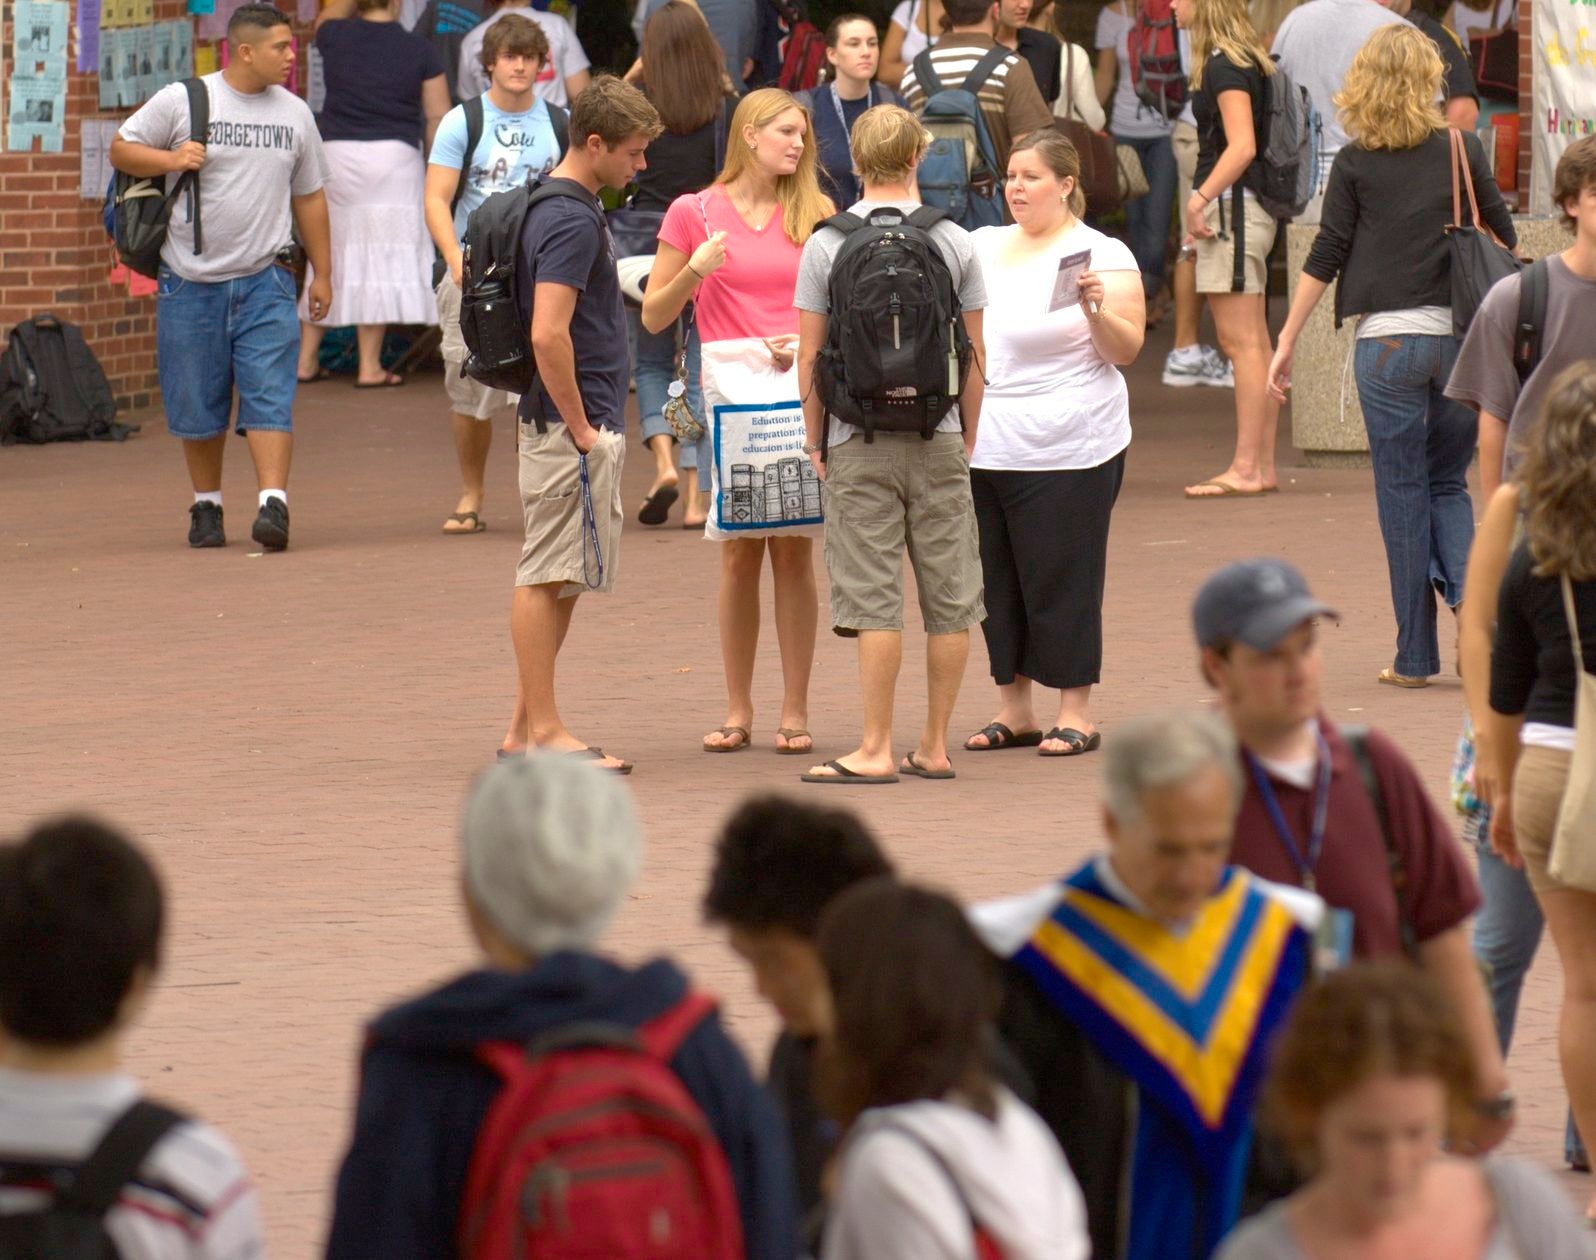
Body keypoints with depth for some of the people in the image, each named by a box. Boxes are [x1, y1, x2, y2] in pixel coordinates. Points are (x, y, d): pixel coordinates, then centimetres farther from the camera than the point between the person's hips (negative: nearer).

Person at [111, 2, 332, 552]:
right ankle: (206, 504, 22)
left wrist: (322, 274, 16)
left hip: (265, 280, 1)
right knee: (197, 403, 7)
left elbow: (309, 197, 16)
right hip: (191, 280, -1)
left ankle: (274, 502, -18)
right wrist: (169, 160, -15)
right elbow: (121, 150, 3)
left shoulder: (295, 114, 9)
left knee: (270, 396, -12)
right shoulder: (180, 102, -2)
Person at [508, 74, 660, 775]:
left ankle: (529, 727, 18)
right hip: (570, 426, -10)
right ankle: (544, 732, -3)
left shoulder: (560, 209, 14)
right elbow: (548, 334, -26)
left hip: (574, 424, 10)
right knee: (548, 578, -6)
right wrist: (579, 425, -18)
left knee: (551, 578, 13)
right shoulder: (571, 221, -18)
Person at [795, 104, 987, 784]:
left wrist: (815, 441, 9)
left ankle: (875, 751, -4)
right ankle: (934, 747, 10)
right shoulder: (955, 243, 1)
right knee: (949, 598, 7)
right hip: (938, 442, 1)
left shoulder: (826, 245, -3)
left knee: (874, 599, -2)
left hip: (861, 442, -1)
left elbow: (810, 357, -2)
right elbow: (974, 355, 5)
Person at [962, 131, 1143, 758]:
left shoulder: (1103, 257, -4)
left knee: (1060, 582, -3)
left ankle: (1075, 713, 5)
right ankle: (1014, 711, 18)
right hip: (983, 446, 6)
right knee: (996, 582, 9)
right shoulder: (983, 247, 13)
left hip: (1066, 453, -6)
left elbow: (1126, 350, -8)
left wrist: (1095, 309, -24)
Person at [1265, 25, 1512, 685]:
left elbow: (1324, 257, -1)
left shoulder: (1355, 164, -1)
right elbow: (1505, 238, 9)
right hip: (1464, 334, 2)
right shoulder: (1461, 149, 3)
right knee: (1447, 483, 16)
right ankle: (1473, 594, -11)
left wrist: (1286, 343, 5)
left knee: (1402, 493, 6)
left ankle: (1415, 655, 7)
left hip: (1389, 338, -2)